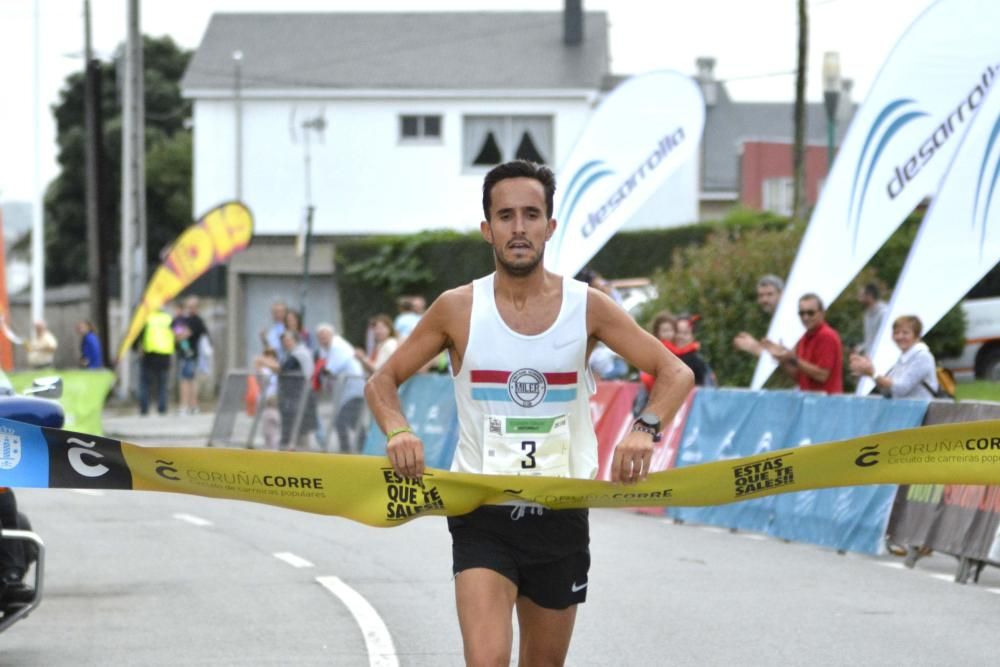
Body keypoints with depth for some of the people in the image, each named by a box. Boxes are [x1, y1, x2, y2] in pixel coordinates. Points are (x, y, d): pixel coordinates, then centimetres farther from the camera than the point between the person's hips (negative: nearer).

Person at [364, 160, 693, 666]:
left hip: (561, 516, 2)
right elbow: (382, 381, 4)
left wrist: (645, 429, -21)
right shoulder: (458, 310, -4)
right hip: (482, 518, -2)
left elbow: (675, 373, 0)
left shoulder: (587, 307, -2)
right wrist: (397, 430, -18)